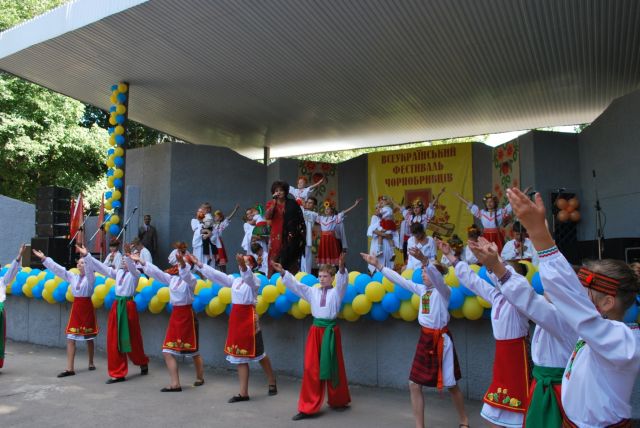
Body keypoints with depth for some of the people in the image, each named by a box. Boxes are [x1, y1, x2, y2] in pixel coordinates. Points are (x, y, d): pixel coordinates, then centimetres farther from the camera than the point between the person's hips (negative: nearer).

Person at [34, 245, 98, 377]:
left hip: (87, 307, -5)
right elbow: (57, 268, 7)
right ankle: (69, 368, -2)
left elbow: (90, 268, -26)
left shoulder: (90, 277, -6)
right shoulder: (73, 277, 9)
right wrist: (44, 258, 2)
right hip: (76, 307, 5)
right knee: (70, 338, -2)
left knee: (89, 338, 7)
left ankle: (91, 363, 24)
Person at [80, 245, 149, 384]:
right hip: (116, 306, 6)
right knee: (114, 340, 4)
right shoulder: (118, 272, 11)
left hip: (128, 306, -6)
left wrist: (128, 256, -46)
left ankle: (143, 363, 30)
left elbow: (132, 267, -28)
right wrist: (86, 256, 5)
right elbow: (101, 267, 11)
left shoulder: (135, 274, -6)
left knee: (131, 339, 4)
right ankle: (118, 373, 11)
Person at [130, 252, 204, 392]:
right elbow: (156, 272, 10)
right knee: (168, 351, 0)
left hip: (187, 315, -6)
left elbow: (186, 276, -34)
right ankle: (175, 384, 6)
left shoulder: (191, 280, -12)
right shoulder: (172, 279, 7)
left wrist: (183, 265, -54)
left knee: (193, 351, 6)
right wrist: (141, 261, 7)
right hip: (175, 315, 6)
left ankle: (200, 378, 27)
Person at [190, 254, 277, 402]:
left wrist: (243, 266, -53)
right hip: (236, 317, 6)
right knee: (239, 355, 7)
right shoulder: (235, 280, 10)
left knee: (258, 353, 4)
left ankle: (272, 383, 26)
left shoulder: (254, 281, -8)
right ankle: (243, 393, 13)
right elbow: (216, 275, 9)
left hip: (249, 317, -6)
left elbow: (248, 276, -32)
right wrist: (199, 264, 3)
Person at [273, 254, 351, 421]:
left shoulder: (336, 292, 0)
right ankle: (308, 407, 6)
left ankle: (339, 401, 30)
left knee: (333, 367, 9)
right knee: (311, 368, 1)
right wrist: (283, 273, -8)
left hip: (331, 331, -3)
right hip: (316, 331, 3)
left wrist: (342, 268, -39)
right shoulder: (313, 291, 9)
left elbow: (342, 281, -19)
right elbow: (296, 285, 4)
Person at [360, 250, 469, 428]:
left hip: (441, 340, -6)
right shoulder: (422, 289, 8)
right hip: (425, 339, 6)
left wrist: (424, 260, -53)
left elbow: (436, 277, -34)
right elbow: (399, 279, 9)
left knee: (451, 386, 9)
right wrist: (378, 265, 5)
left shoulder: (443, 290, -12)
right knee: (414, 385, 4)